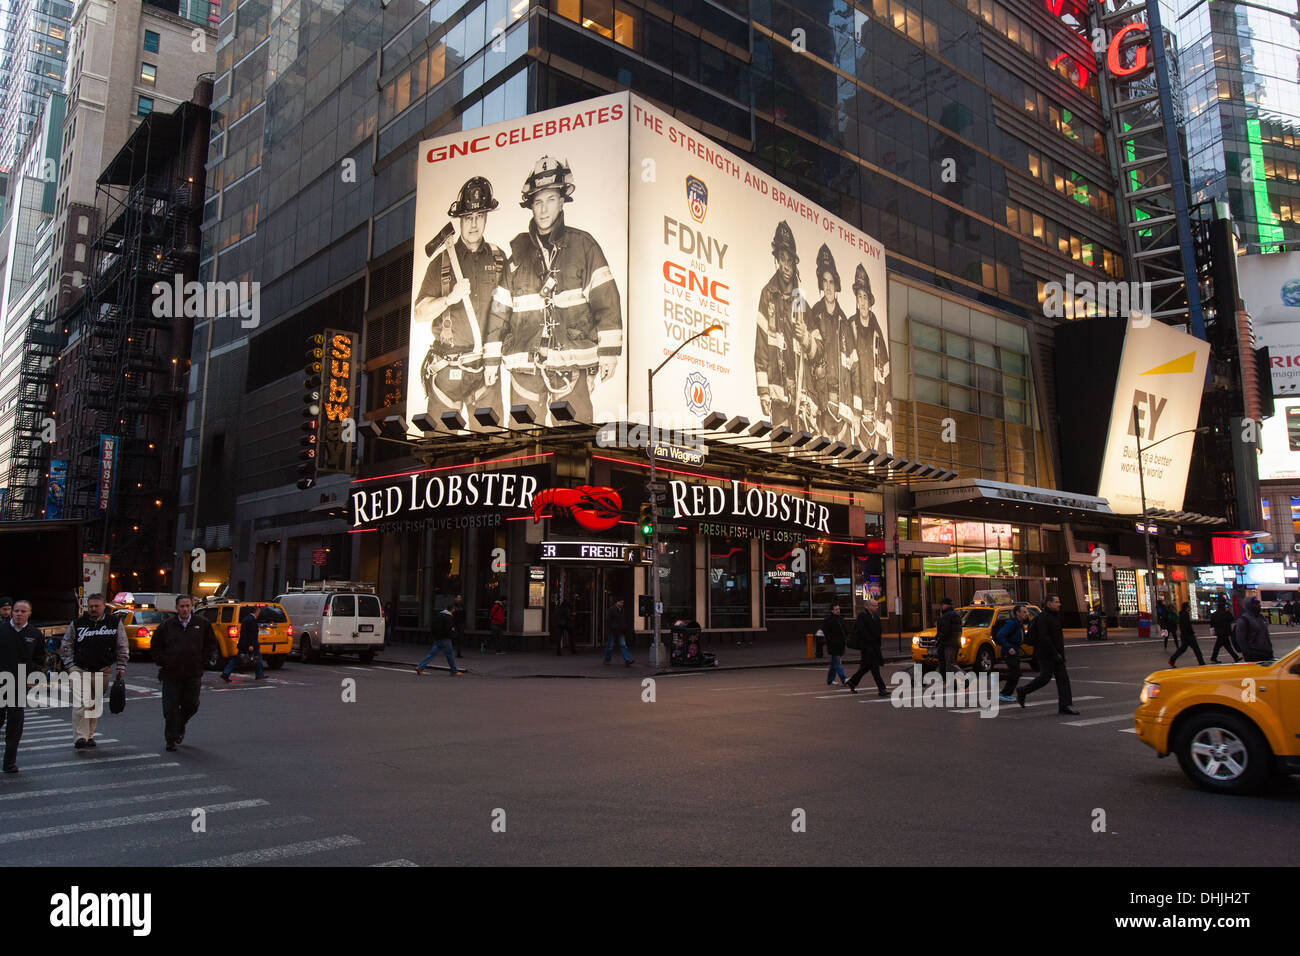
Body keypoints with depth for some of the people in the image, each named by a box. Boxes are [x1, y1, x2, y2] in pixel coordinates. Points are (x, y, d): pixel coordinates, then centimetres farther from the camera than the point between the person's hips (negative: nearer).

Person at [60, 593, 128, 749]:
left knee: (96, 705, 11)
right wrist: (70, 666, 0)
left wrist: (121, 666, 2)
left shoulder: (115, 623, 4)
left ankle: (89, 736, 25)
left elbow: (122, 647, 8)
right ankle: (80, 736, -14)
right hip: (80, 670, -1)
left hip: (102, 671, 2)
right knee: (81, 704, -17)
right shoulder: (77, 624, 3)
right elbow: (66, 647, 10)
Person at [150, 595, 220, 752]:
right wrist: (164, 662, 0)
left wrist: (202, 661, 2)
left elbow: (211, 645, 12)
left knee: (191, 706, 7)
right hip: (170, 674, -1)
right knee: (170, 709, 0)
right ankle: (171, 739, 12)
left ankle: (180, 726, 37)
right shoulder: (166, 626, 2)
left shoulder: (203, 624, 3)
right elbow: (155, 648, 11)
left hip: (193, 674, 1)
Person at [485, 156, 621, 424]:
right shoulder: (517, 251, 13)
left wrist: (609, 351, -4)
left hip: (572, 363, -2)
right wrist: (491, 358, 11)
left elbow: (606, 299, 3)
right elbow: (499, 308, 14)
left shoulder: (582, 245, 8)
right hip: (524, 366, 2)